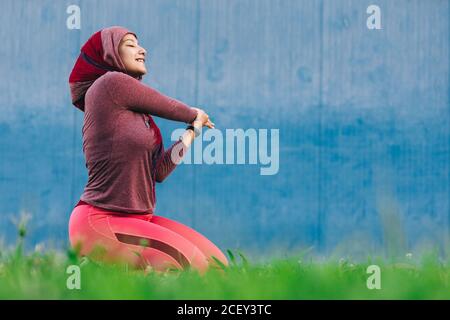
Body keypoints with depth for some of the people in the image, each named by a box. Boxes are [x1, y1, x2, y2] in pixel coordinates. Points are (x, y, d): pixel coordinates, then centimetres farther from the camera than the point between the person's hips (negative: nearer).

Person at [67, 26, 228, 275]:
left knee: (214, 262, -1)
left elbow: (158, 172, 10)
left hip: (139, 219, 9)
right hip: (100, 222, -9)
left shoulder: (138, 114, 17)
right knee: (189, 264, -21)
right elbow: (168, 108, 1)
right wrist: (196, 115, 22)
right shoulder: (111, 83, -10)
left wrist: (192, 131, 8)